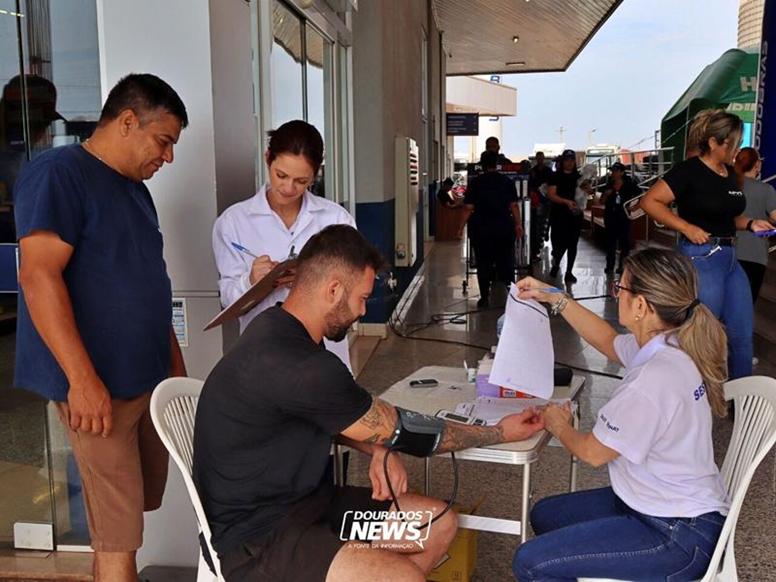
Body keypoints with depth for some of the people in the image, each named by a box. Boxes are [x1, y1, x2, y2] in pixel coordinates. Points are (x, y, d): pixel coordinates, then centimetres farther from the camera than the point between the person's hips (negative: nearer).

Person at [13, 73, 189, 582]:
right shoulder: (59, 173, -10)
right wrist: (83, 379, -26)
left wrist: (177, 366, 19)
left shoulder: (135, 188, 16)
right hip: (98, 385, -8)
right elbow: (38, 276, -20)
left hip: (149, 377, 8)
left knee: (139, 507, 16)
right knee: (118, 534, -1)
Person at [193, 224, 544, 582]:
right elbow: (398, 427, -19)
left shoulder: (283, 331, 2)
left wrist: (379, 450, -5)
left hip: (304, 500, 10)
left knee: (439, 524, 6)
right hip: (258, 536, -9)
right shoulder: (292, 365, -29)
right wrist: (500, 433, -5)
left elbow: (334, 419, 16)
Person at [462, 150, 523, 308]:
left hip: (481, 229, -1)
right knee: (506, 262, 10)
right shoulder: (507, 182, 2)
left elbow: (469, 208, -5)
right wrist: (518, 224, 6)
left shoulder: (475, 183, -2)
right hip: (504, 228, 1)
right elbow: (514, 205, -1)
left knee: (483, 263, 7)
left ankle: (484, 297, 9)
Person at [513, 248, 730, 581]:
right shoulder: (666, 344, -4)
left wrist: (557, 425, 4)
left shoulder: (653, 380, -32)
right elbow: (609, 342, 20)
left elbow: (593, 453, -17)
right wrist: (554, 298, 18)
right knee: (545, 515, 21)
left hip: (679, 537, -9)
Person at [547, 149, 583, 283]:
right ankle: (555, 264, 22)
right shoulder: (556, 176, -1)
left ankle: (569, 272, 12)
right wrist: (566, 201, -23)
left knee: (572, 244, 4)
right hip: (559, 215, -4)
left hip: (575, 214, 4)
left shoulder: (578, 176, 12)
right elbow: (551, 195, -10)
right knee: (560, 244, -7)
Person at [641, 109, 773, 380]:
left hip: (730, 257, 8)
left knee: (743, 335, 12)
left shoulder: (730, 173, 12)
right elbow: (650, 201, -17)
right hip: (701, 257, -8)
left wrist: (750, 223, 5)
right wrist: (688, 228, -19)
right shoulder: (690, 170, -12)